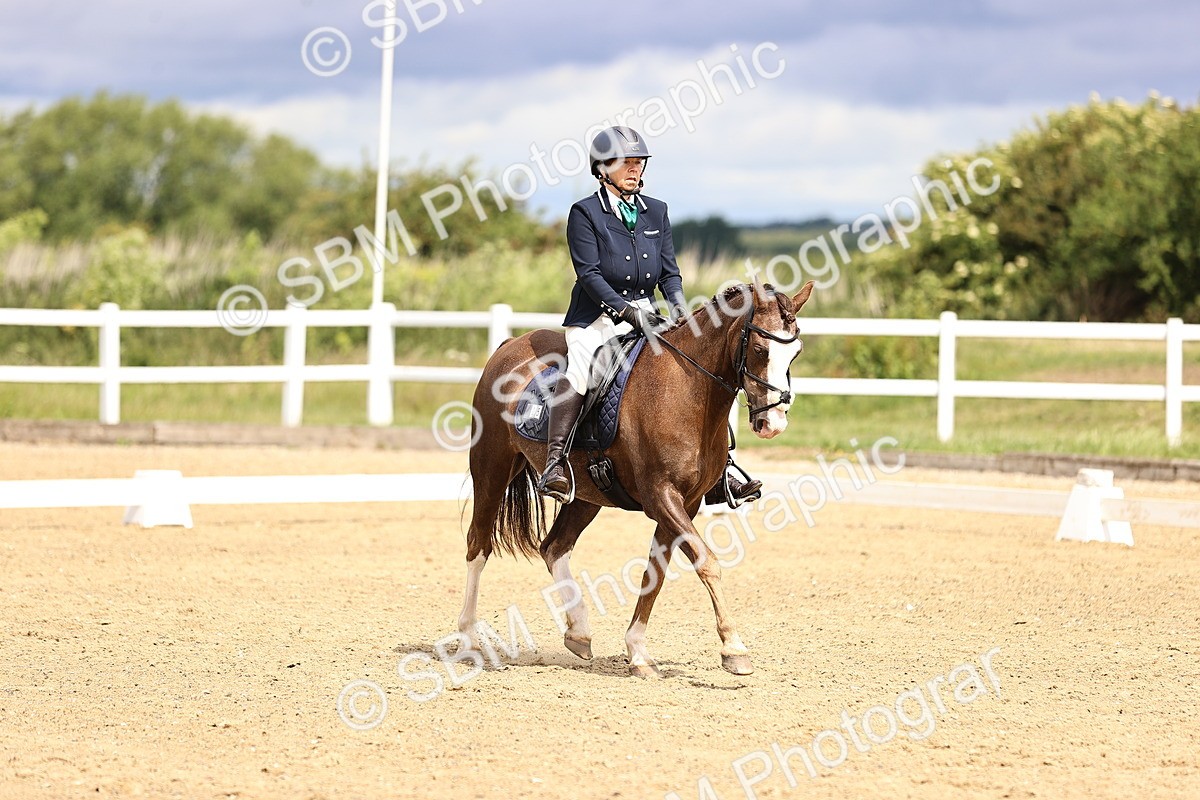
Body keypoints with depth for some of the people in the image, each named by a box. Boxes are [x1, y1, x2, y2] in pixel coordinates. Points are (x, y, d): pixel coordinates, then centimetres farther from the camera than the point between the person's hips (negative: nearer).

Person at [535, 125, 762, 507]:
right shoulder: (585, 213, -2)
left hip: (644, 315, 5)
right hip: (596, 316, -5)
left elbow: (669, 271, 10)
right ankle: (555, 465, -38)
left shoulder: (656, 212, 13)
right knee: (577, 364, -34)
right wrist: (627, 311, -23)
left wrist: (677, 304, -10)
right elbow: (589, 274, -11)